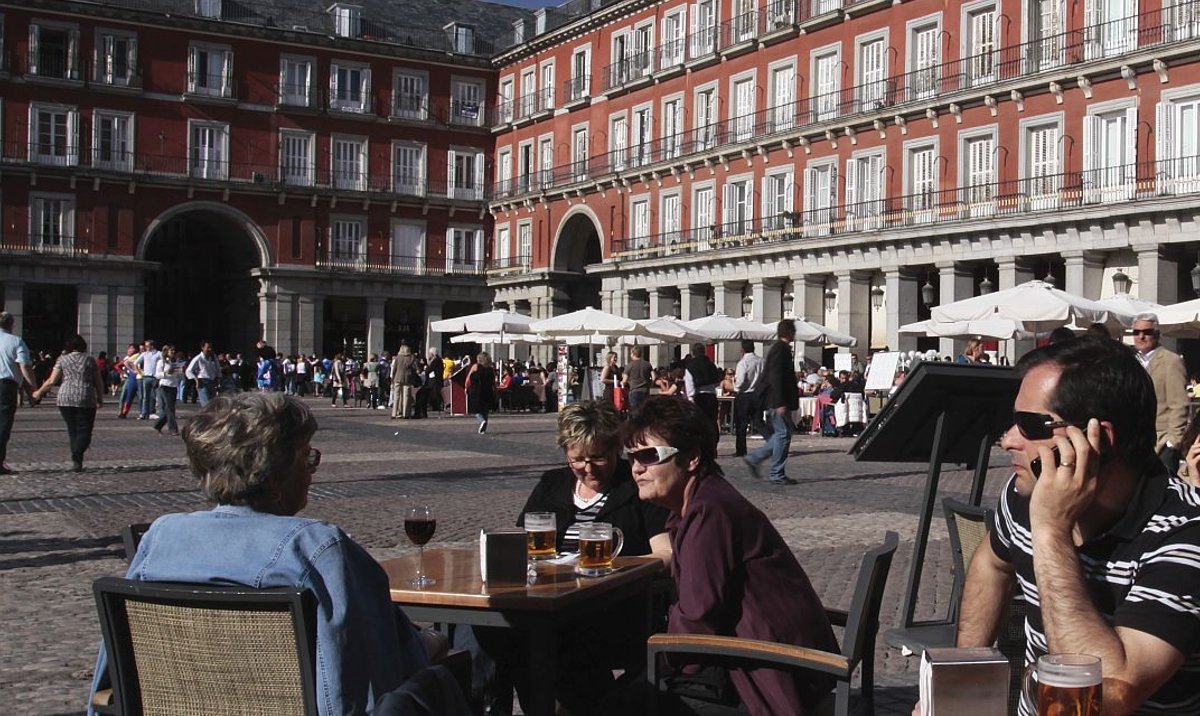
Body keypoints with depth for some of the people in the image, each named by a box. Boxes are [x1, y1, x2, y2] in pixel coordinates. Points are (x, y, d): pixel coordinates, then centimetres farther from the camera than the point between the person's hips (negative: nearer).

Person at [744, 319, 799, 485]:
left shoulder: (781, 349, 16)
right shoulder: (780, 350, -15)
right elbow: (775, 377, -22)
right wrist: (780, 403, -24)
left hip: (779, 401, 10)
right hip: (779, 400, -10)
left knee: (782, 434, 15)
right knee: (783, 434, -5)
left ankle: (754, 459, 17)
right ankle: (777, 475, 0)